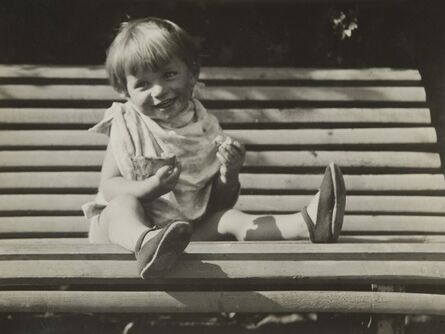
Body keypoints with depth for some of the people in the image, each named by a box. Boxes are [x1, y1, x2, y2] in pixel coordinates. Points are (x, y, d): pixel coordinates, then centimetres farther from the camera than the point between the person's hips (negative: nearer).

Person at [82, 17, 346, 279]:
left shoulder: (205, 132, 4)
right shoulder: (127, 128, 0)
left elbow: (221, 203, 6)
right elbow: (109, 185, -7)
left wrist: (230, 173, -17)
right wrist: (151, 187, -26)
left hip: (187, 234, 2)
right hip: (127, 229, -2)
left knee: (228, 219, -22)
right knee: (124, 204, -32)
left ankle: (306, 224, -33)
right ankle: (146, 244, -64)